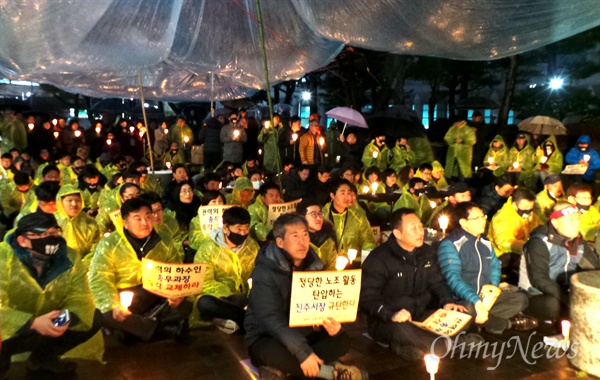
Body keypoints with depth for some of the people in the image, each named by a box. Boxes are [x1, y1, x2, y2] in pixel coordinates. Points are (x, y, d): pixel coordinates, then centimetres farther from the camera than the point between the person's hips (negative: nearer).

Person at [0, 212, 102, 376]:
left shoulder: (68, 258, -9)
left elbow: (80, 297, -13)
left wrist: (67, 317, -36)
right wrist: (33, 323, -45)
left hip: (47, 324, 5)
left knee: (94, 318, -10)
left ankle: (44, 357, 11)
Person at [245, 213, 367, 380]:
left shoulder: (314, 266, 0)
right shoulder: (265, 271, -19)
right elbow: (271, 319, -28)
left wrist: (333, 324, -22)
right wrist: (303, 352, -36)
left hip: (302, 334, 6)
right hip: (267, 339, -6)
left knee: (342, 340, -14)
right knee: (272, 351, -39)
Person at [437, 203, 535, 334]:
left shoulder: (485, 242, 9)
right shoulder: (450, 244, -15)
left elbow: (496, 265, 24)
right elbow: (453, 278, -25)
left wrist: (493, 287, 5)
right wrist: (476, 301, -34)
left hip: (486, 295, 7)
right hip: (463, 299, -7)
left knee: (521, 299, -2)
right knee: (469, 309, -38)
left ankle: (484, 319, -19)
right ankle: (508, 323, -9)